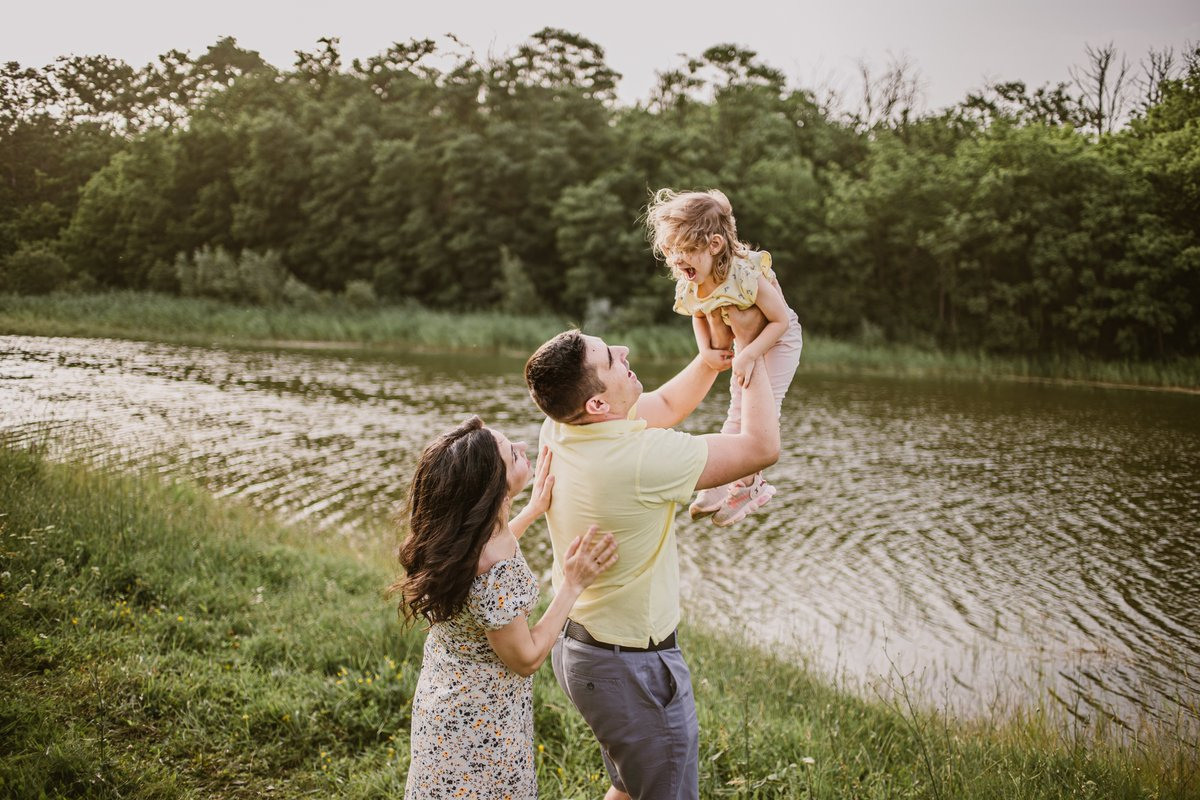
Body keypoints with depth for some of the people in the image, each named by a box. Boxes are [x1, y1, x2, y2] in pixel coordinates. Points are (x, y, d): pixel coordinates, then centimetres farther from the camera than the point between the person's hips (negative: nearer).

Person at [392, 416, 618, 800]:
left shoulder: (452, 532, -12)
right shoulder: (496, 570, -36)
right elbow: (526, 658, -21)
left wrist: (533, 511, 14)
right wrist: (573, 584, -20)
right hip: (479, 725, -8)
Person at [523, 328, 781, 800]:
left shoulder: (558, 430, -8)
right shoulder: (639, 460, -32)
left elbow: (667, 405, 9)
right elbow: (762, 446, -23)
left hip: (576, 648, 8)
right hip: (631, 668, -8)